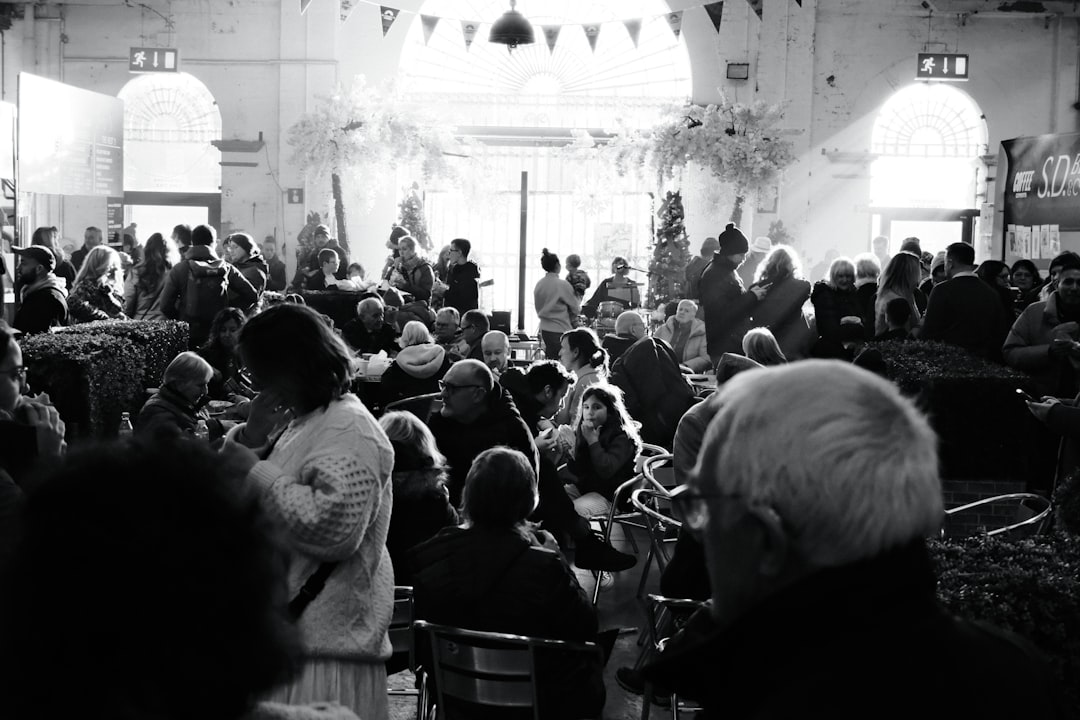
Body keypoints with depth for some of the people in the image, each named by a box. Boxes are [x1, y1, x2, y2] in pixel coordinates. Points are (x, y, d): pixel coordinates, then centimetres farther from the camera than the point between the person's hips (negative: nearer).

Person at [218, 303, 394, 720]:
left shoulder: (350, 432, -15)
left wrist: (257, 470, -20)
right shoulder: (304, 423, 14)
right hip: (288, 630, 9)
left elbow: (335, 528, -29)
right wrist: (251, 437, 2)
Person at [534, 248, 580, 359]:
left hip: (544, 328, 7)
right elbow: (576, 309, -5)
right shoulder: (562, 285, -14)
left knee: (550, 360, 12)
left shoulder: (538, 284, 3)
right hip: (560, 330, -7)